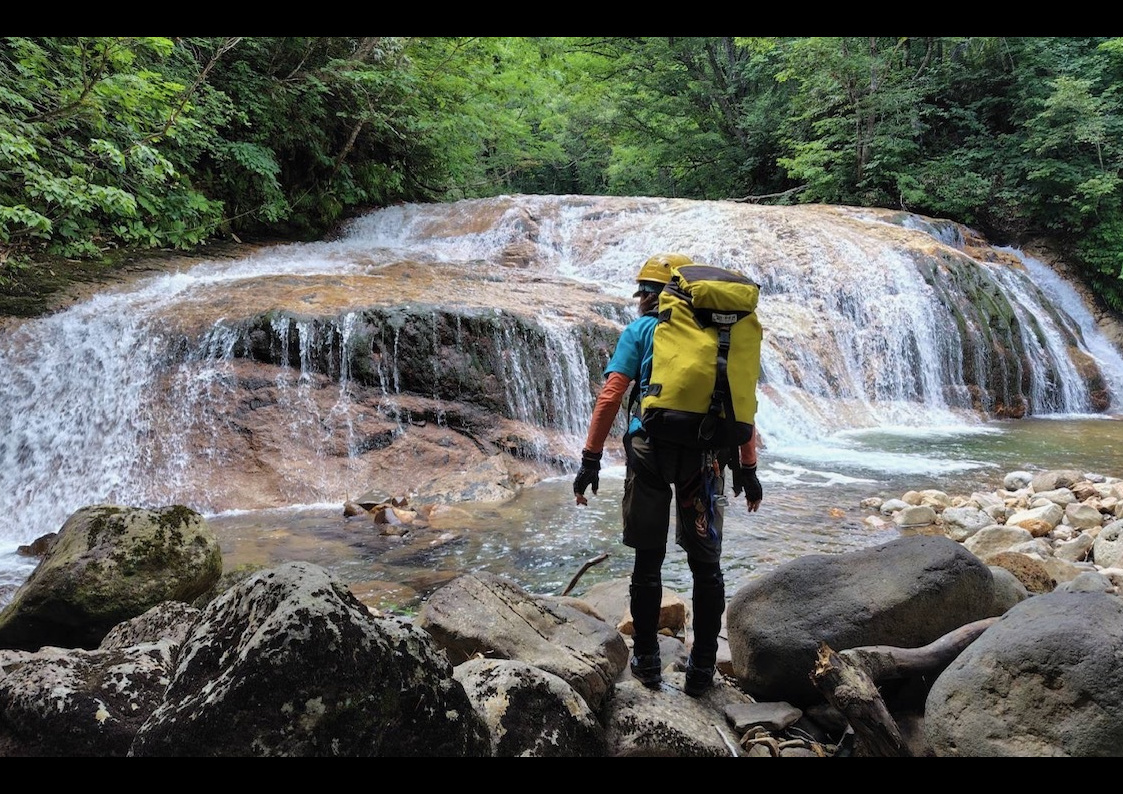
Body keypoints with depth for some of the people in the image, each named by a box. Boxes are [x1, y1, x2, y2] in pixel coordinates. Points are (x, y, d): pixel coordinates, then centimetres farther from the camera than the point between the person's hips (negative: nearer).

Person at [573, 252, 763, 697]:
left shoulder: (640, 330, 8)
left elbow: (611, 395, -3)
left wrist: (591, 458, -1)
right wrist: (748, 467, 18)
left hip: (652, 448, -2)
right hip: (705, 453, 2)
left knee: (648, 560, 10)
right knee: (706, 564, 12)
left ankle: (646, 661, 18)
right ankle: (702, 669, 17)